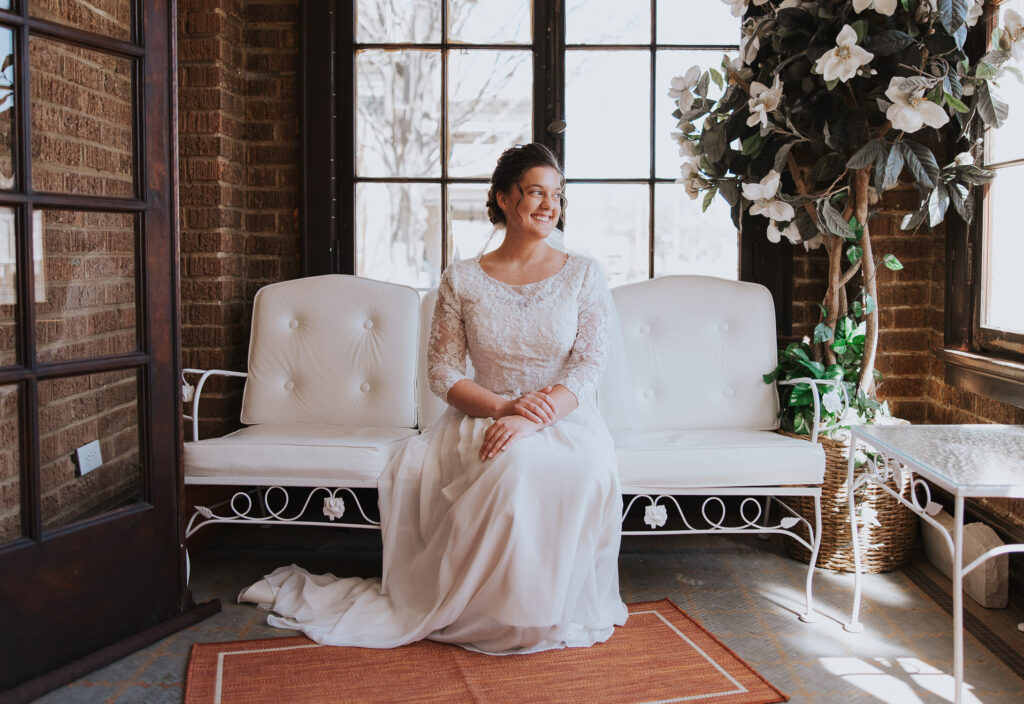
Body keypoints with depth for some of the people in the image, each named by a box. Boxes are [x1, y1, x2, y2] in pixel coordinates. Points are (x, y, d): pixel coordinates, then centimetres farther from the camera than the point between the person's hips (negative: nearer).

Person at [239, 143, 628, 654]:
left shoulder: (583, 275, 4)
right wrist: (501, 406, -17)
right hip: (484, 417, 0)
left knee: (590, 465, -36)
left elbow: (589, 365, -5)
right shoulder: (462, 280, 4)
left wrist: (531, 419, -23)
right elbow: (442, 371, 2)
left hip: (566, 420, 0)